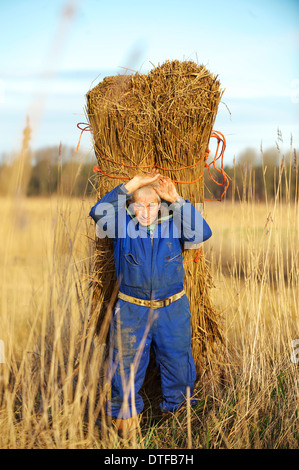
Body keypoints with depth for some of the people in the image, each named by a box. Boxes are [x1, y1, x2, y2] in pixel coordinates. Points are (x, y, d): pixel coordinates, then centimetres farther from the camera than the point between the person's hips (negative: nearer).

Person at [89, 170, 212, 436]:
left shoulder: (174, 224, -2)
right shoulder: (122, 225, -4)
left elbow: (201, 234, -18)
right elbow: (99, 214, -22)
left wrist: (178, 201, -21)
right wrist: (129, 187, -24)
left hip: (173, 311, 1)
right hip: (132, 311, -1)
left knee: (177, 363, 14)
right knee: (127, 365, 10)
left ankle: (177, 409, 38)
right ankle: (126, 411, 33)